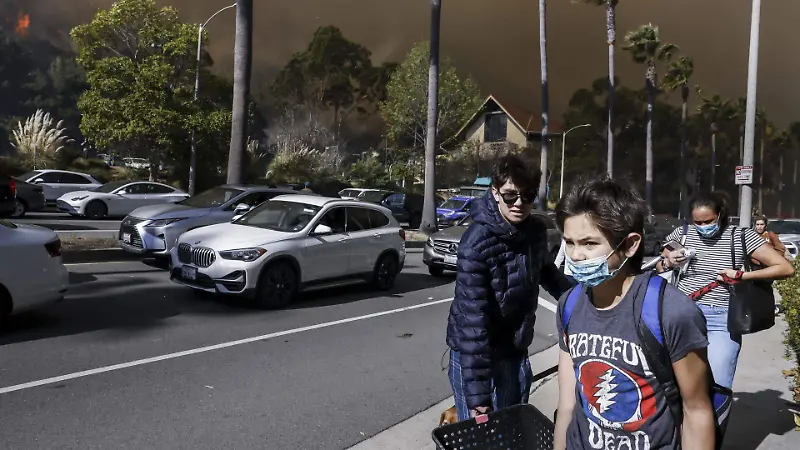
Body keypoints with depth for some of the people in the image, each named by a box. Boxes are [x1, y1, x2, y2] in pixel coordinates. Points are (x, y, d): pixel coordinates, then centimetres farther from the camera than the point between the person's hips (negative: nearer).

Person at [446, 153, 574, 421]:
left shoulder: (535, 231, -4)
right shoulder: (477, 243, -24)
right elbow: (472, 319, -28)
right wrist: (477, 394, -30)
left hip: (515, 351, 6)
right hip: (475, 354, -6)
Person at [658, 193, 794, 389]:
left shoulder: (741, 237, -2)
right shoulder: (682, 234, 4)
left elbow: (786, 269, -5)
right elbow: (659, 266, 19)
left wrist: (740, 275, -11)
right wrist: (668, 263, -4)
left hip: (721, 320, -2)